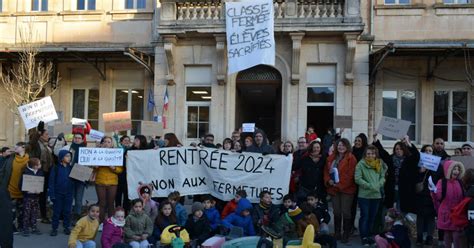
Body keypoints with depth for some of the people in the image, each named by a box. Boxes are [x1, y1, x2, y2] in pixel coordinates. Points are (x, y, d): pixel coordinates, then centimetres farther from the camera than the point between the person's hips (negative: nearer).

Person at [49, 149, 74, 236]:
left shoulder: (71, 168, 4)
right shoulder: (56, 168, -6)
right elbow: (51, 181, -7)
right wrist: (52, 194, -11)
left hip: (68, 194, 3)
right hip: (58, 193, -3)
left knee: (67, 211, 9)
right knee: (56, 211, 4)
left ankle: (66, 227, 19)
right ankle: (54, 228, 13)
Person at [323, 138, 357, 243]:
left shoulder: (351, 158, -5)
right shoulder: (331, 158, 12)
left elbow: (350, 174, -13)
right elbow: (326, 171, 11)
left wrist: (340, 184, -17)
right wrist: (328, 180, -8)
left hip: (346, 188, -5)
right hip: (334, 188, 5)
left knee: (345, 212, -2)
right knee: (336, 212, 12)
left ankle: (346, 234, 8)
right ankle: (337, 233, 22)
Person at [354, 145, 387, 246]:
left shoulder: (380, 164, 8)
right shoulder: (361, 164, -7)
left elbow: (383, 177, 6)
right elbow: (358, 179, -14)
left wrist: (378, 185, -13)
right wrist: (369, 186, -18)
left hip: (376, 195, 5)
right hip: (364, 195, -4)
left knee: (372, 216, 12)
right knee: (364, 216, 1)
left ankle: (368, 235, 25)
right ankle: (364, 237, 10)